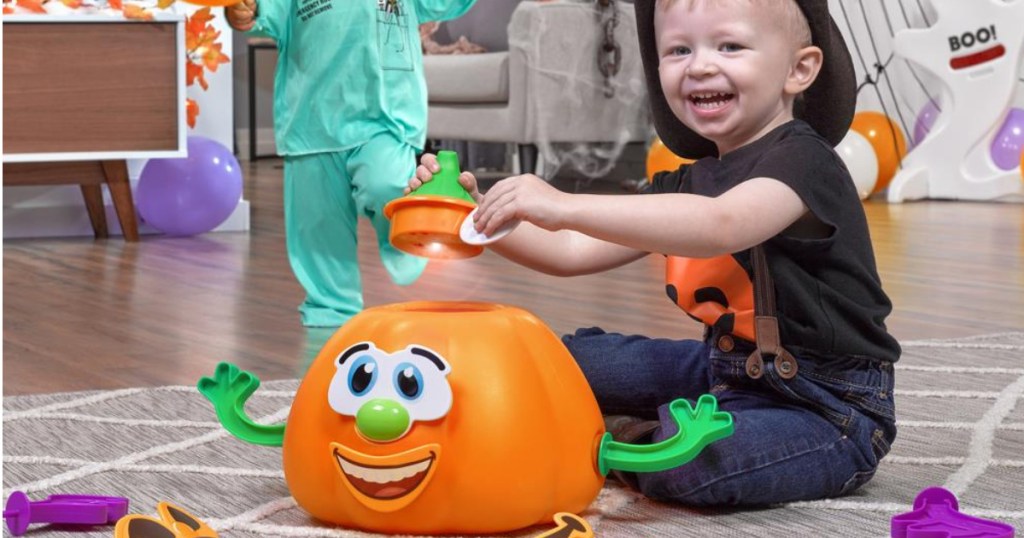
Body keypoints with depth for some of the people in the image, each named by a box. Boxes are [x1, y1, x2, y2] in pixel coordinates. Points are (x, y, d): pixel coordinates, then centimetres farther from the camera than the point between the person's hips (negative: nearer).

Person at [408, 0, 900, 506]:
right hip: (725, 370, 8)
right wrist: (479, 211, -7)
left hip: (827, 409, -8)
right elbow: (573, 252, 9)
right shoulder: (690, 182, 10)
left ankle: (630, 442, -4)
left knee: (692, 459, -33)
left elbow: (719, 226, -39)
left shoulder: (801, 161, -18)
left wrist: (565, 207, -44)